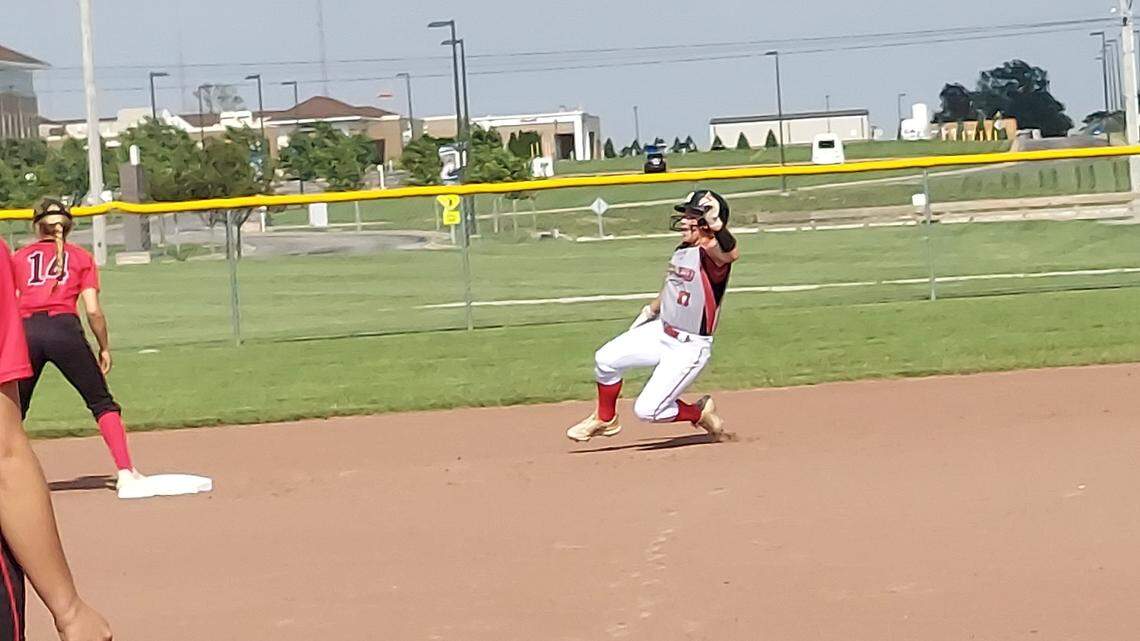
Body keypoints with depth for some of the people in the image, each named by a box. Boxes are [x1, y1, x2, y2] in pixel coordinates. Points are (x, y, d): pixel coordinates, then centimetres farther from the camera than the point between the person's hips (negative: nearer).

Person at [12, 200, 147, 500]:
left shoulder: (19, 258, 20)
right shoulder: (81, 257, 17)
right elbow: (93, 310, 6)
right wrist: (104, 348, 15)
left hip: (25, 332, 1)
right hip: (64, 327, -1)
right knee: (102, 403, 6)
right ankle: (126, 473, -6)